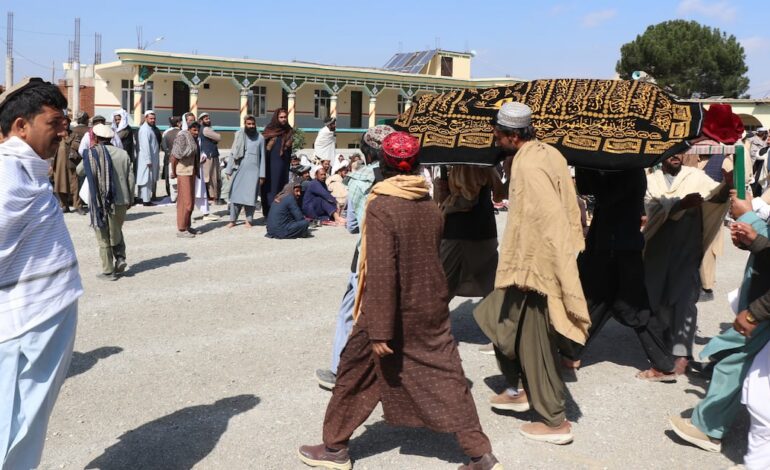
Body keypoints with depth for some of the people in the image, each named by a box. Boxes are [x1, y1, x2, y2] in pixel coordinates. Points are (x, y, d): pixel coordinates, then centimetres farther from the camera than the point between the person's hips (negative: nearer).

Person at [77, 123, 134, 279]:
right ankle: (120, 258, 7)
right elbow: (130, 179, 2)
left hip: (100, 202, -3)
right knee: (116, 232, 24)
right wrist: (130, 199, 12)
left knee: (104, 238, 6)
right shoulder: (123, 154, 1)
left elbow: (79, 171, 5)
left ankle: (108, 271, 8)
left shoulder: (92, 154, -8)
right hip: (121, 201, 3)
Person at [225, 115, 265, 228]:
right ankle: (232, 220, 4)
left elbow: (263, 157, 3)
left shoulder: (260, 138, 2)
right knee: (235, 194, -2)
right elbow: (233, 154, 6)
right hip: (241, 170, 1)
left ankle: (249, 220, 7)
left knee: (250, 196, -2)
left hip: (254, 171, -1)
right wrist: (228, 170, 1)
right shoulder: (239, 136, 5)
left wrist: (262, 175, -1)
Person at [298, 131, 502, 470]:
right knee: (447, 379, 11)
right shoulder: (431, 207, 0)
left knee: (355, 375, 13)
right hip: (431, 309, 5)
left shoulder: (380, 207, -18)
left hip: (390, 311, -5)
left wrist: (379, 331, -18)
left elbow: (381, 274, -21)